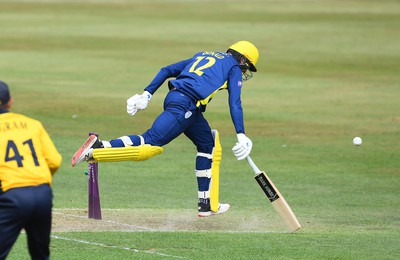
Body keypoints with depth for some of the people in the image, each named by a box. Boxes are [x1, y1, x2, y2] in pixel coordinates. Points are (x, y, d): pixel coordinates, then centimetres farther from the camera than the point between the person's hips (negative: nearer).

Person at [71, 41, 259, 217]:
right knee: (149, 141, -16)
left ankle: (206, 204, 17)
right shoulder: (234, 67, 11)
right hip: (185, 106, -9)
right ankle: (99, 146, -27)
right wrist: (241, 135, -7)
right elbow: (235, 103, -2)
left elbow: (167, 70, 25)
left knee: (207, 144, 19)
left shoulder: (202, 56, 32)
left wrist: (147, 95, 20)